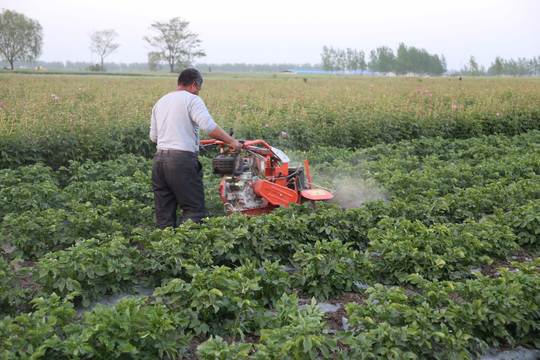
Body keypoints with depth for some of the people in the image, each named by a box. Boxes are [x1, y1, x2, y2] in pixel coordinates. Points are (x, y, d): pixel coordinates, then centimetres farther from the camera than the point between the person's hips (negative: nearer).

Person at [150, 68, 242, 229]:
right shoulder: (192, 100, -2)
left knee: (164, 212, 11)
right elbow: (209, 126, -16)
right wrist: (231, 141, -11)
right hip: (182, 161, -7)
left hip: (159, 160, 7)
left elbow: (153, 136, 21)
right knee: (195, 209, 0)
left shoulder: (160, 102, 20)